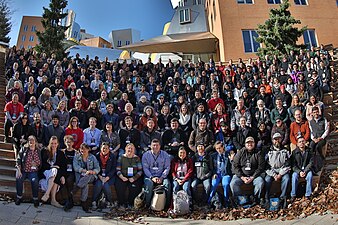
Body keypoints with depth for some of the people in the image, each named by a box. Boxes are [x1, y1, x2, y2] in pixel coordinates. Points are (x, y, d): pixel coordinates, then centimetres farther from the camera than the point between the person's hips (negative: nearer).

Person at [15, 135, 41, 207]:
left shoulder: (38, 151, 7)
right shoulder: (24, 149, 2)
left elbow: (40, 163, 13)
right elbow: (18, 159, -2)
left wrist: (36, 164, -9)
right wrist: (19, 170, -11)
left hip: (33, 171, 0)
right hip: (23, 170, 0)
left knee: (34, 181, -30)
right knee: (19, 179, -30)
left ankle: (35, 199, -17)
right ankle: (19, 197, -10)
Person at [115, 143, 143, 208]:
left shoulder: (137, 158, 7)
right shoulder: (121, 157, 7)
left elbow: (140, 171, 2)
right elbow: (118, 170, 2)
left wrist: (134, 178, -13)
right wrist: (122, 177, -16)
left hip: (134, 177, 0)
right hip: (123, 177, 0)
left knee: (135, 187, -28)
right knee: (119, 186, -28)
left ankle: (130, 203, -6)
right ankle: (122, 203, -7)